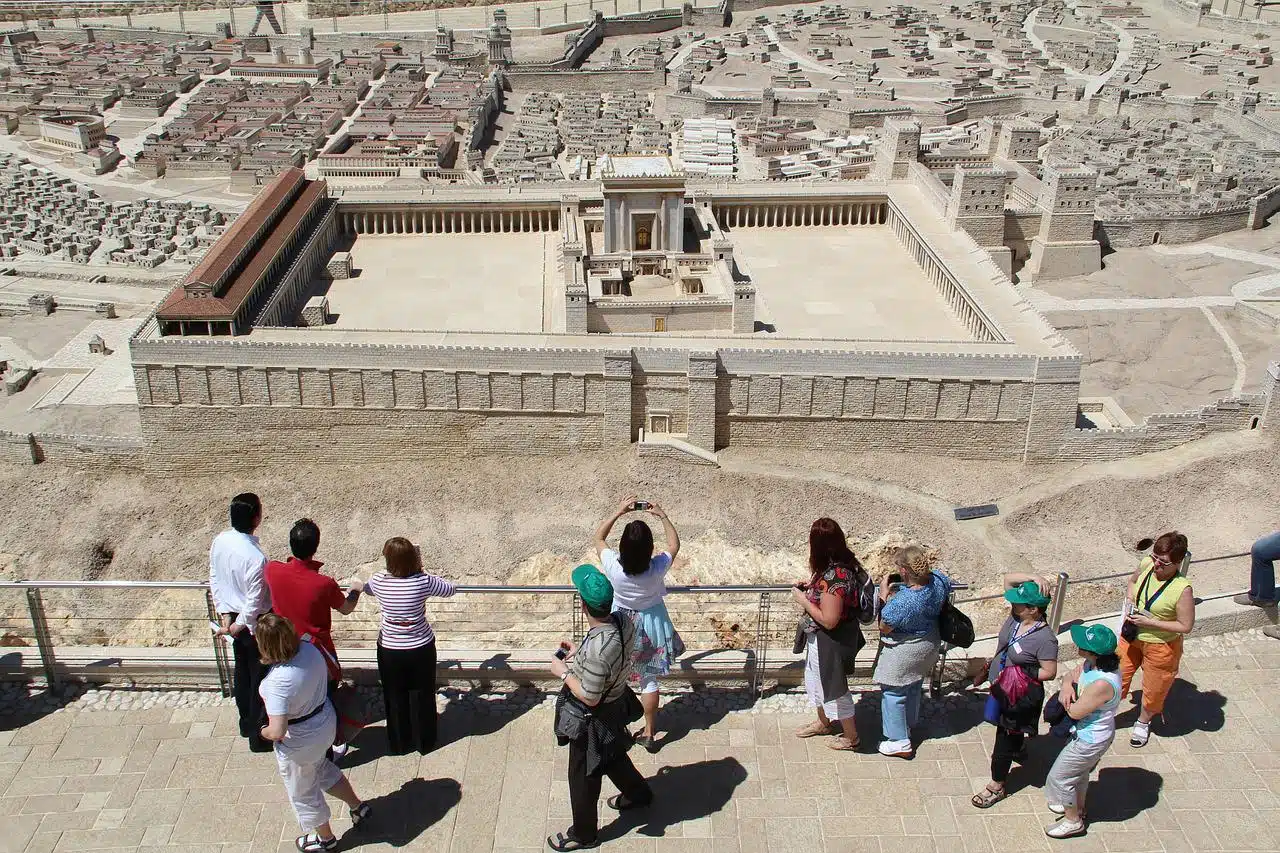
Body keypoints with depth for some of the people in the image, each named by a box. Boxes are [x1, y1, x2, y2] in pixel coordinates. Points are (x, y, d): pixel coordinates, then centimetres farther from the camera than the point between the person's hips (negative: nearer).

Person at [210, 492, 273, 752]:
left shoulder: (219, 541, -9)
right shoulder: (255, 557, -32)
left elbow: (214, 580, 1)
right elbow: (255, 603, -26)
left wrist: (226, 616, 3)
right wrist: (239, 626, -10)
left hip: (232, 616, 8)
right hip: (254, 623, -8)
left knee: (241, 671, 25)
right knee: (260, 678, 10)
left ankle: (246, 723, 44)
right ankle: (259, 736, 24)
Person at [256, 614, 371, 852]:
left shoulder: (278, 680, -38)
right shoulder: (309, 648, -17)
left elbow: (277, 732, -39)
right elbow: (327, 674, 4)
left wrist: (265, 732, -16)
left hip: (299, 742, -7)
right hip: (326, 721, 7)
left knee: (303, 792, 23)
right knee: (320, 767, 37)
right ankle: (357, 806, 50)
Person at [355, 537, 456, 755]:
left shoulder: (379, 581, -15)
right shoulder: (423, 581, -19)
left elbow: (366, 587, 11)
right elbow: (450, 590, -1)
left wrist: (356, 585, 33)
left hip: (389, 649, 1)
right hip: (421, 648, 0)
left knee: (395, 698, 20)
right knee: (423, 696, 19)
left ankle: (399, 743, 34)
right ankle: (424, 742, 34)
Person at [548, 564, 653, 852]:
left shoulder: (596, 650, -41)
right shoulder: (623, 622, -16)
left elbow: (589, 698, -28)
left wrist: (563, 672, -17)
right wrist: (580, 654, 3)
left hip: (593, 719, -8)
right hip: (614, 705, 8)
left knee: (583, 775, 17)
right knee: (611, 756, 34)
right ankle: (638, 793, 59)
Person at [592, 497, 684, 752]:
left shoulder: (613, 566, -29)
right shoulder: (657, 568, -29)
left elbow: (597, 537, -9)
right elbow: (674, 545, -7)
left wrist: (619, 512, -13)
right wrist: (662, 516, -7)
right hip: (650, 624, 0)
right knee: (649, 680, 16)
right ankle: (649, 733, 28)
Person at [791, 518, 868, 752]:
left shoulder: (832, 577, -35)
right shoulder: (844, 564, -6)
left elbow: (829, 620, -31)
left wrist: (803, 600, -20)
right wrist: (813, 587, 2)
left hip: (830, 642, -9)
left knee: (834, 688, 13)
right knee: (815, 680, 28)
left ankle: (851, 737, 34)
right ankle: (824, 722, 51)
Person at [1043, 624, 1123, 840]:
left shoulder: (1102, 684, -40)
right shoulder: (1091, 664, -14)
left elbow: (1075, 712, -28)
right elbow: (1071, 676, 3)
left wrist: (1068, 692, -12)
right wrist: (1067, 686, -19)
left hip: (1090, 740, -8)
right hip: (1088, 733, 8)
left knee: (1059, 777, 11)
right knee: (1079, 772, 31)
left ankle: (1073, 821, 33)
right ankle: (1077, 807, 56)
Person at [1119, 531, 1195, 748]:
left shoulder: (1182, 589, -30)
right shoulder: (1147, 564, -15)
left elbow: (1185, 626, -22)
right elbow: (1132, 580, 9)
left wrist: (1150, 622, -26)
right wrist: (1130, 599, -8)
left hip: (1161, 646, -4)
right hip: (1132, 636, 4)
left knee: (1153, 688, 20)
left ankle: (1143, 722, 49)